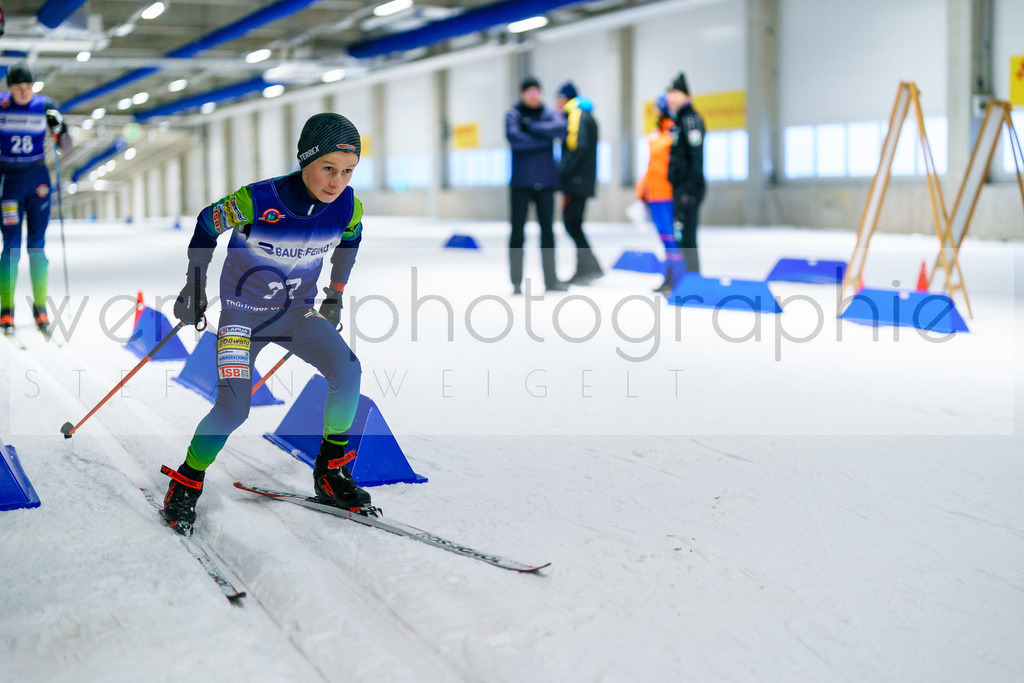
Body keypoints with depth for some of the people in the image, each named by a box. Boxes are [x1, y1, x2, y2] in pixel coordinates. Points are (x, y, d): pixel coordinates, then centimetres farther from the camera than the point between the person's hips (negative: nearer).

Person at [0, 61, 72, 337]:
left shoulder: (45, 106, 0)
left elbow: (66, 148, 1)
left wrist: (59, 130, -19)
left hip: (38, 178, 1)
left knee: (37, 244, 1)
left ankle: (40, 306, 9)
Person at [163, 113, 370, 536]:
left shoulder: (347, 207, -15)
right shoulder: (257, 200, -27)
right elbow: (207, 224, -7)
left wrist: (336, 293, 16)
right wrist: (194, 287, 0)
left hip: (299, 310, 4)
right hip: (242, 311, -4)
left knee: (348, 372, -18)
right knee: (233, 409, -15)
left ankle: (331, 473, 0)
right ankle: (185, 486, 10)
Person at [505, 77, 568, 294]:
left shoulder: (549, 114, 11)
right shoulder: (513, 115, 2)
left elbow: (561, 129, -10)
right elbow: (514, 139, -15)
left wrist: (532, 127, -13)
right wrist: (545, 138, -9)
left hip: (545, 182, 3)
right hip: (521, 183, -3)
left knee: (547, 231, 7)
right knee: (518, 231, -5)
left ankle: (551, 279, 12)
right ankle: (516, 281, -1)